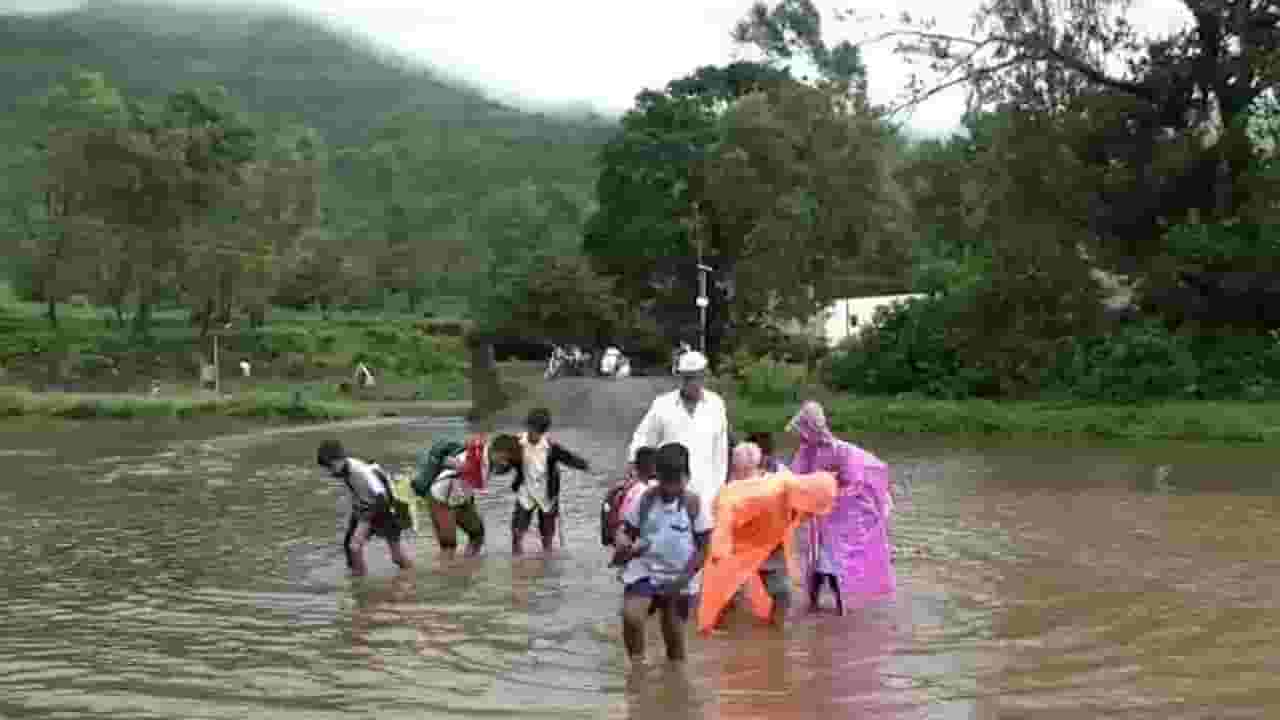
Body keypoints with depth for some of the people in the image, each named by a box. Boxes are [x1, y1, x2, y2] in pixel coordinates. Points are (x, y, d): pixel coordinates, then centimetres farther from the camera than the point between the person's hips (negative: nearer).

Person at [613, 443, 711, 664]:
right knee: (631, 616, -21)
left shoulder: (693, 503, -9)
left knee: (674, 635, 8)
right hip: (645, 570, 1)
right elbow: (627, 532, 1)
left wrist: (685, 577, -15)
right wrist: (629, 548, -22)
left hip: (679, 579, -1)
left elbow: (703, 548, -5)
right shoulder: (646, 499, -5)